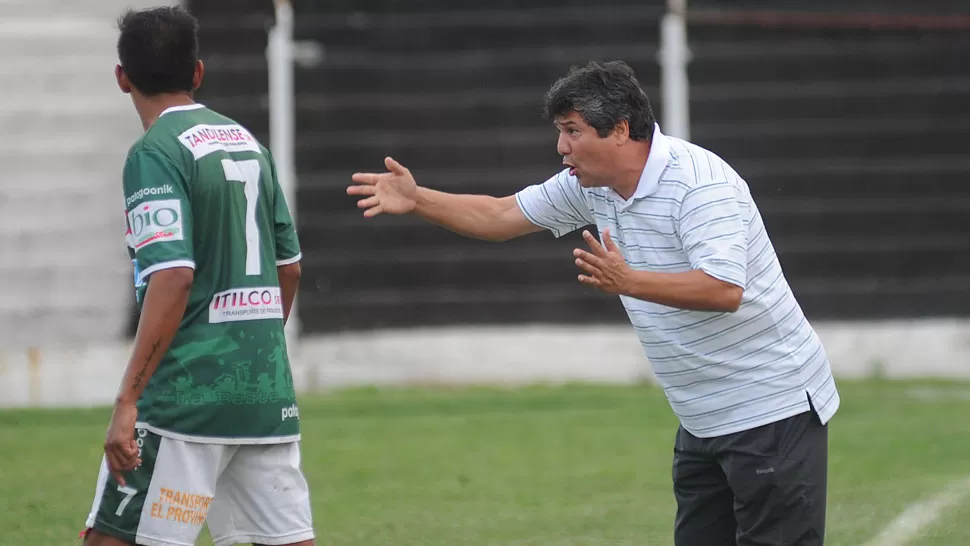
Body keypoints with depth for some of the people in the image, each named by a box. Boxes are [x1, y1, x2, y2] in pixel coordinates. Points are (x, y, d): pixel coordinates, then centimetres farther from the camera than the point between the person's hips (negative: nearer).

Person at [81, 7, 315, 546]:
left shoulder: (156, 152, -9)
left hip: (187, 396, -7)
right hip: (268, 395, 7)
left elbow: (173, 279, -19)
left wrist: (127, 401, -20)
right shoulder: (249, 143, 13)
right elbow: (289, 268, 19)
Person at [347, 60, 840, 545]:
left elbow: (725, 289, -31)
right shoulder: (590, 185, 5)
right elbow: (501, 216, 15)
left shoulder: (701, 184, -21)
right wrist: (417, 201, 4)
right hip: (703, 423, 9)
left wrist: (628, 281, -40)